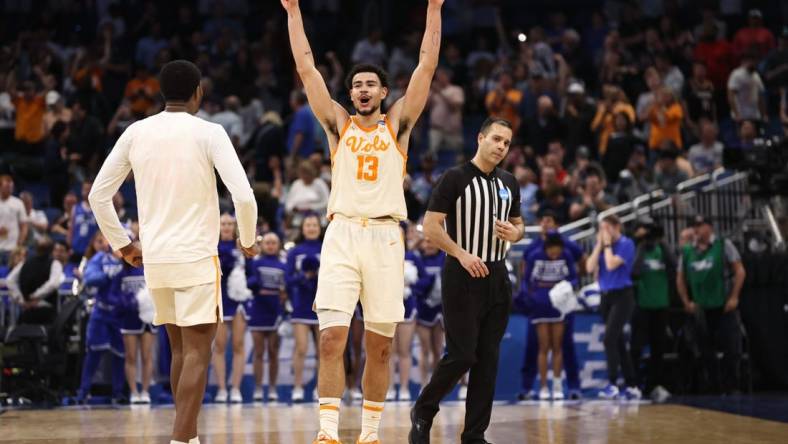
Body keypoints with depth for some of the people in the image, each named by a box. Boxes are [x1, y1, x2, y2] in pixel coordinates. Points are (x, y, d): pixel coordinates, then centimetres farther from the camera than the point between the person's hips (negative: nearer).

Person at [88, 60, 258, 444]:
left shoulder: (136, 132, 5)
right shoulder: (208, 133, -8)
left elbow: (98, 195, 8)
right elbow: (243, 195, -15)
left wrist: (121, 243, 19)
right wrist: (247, 239, 3)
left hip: (154, 259, 5)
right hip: (196, 257, -5)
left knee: (181, 348, 18)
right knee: (197, 352, -4)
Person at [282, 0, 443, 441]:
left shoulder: (398, 124, 11)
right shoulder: (339, 123, 12)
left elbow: (427, 66, 6)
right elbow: (306, 68, 8)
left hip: (385, 237, 1)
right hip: (342, 235, 0)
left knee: (380, 346, 4)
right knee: (332, 338, -11)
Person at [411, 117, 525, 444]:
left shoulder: (508, 183, 12)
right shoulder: (456, 178, -8)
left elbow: (518, 224, 22)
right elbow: (431, 226, -11)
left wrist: (515, 234, -1)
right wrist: (462, 254, -21)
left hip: (496, 276, 6)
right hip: (462, 277, -6)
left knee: (488, 360, 4)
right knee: (462, 355, -9)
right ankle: (422, 413, 13)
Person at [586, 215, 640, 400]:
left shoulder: (626, 244, -9)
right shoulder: (601, 246, 9)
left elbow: (611, 264, -21)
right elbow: (590, 268, -2)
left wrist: (607, 244, -10)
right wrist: (599, 244, -4)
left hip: (622, 296, -7)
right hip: (606, 296, 7)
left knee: (610, 338, -19)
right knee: (618, 342, 9)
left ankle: (612, 384, -19)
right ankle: (632, 386, 15)